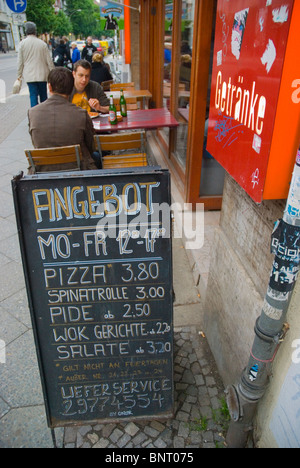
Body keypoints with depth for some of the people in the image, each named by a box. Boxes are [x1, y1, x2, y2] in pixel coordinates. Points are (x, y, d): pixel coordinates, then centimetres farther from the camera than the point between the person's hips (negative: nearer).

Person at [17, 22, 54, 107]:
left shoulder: (22, 43, -2)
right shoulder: (42, 43, -3)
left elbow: (20, 62, 1)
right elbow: (49, 61, 0)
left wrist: (19, 75, 10)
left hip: (29, 75, 0)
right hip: (42, 74, 1)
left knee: (33, 95, -1)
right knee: (43, 95, 12)